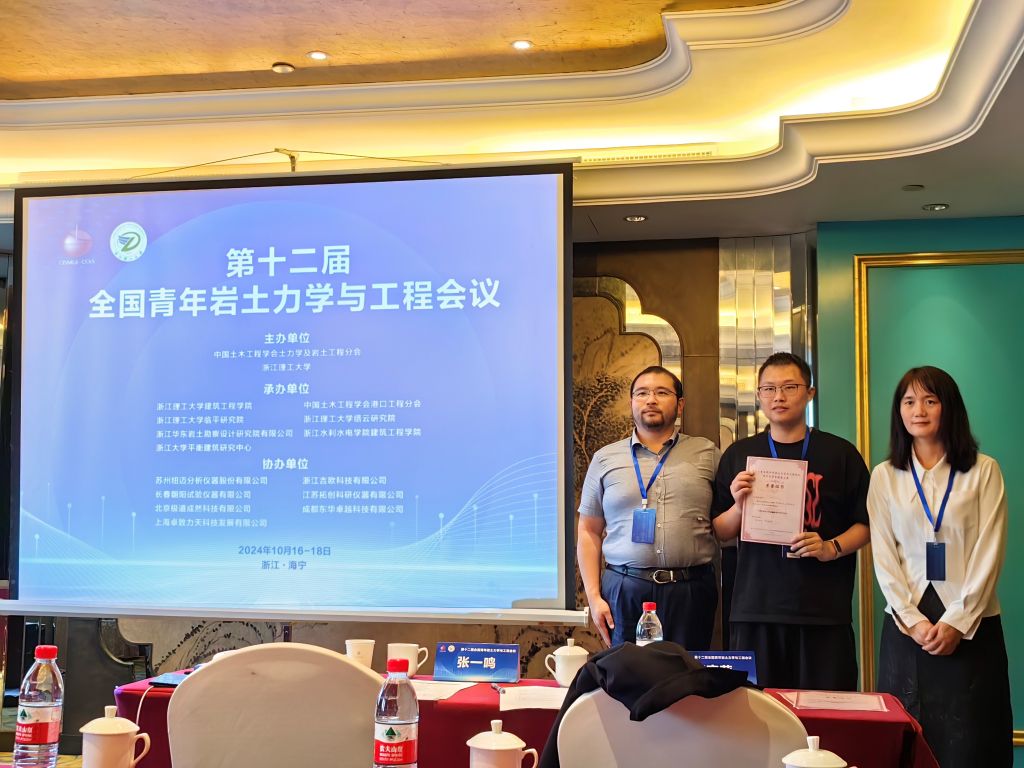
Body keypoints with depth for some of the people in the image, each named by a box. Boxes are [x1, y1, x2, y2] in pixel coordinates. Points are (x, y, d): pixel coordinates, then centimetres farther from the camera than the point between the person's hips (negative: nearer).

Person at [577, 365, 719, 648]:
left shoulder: (707, 454, 9)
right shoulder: (605, 459, 10)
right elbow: (589, 532, 10)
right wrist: (594, 597, 2)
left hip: (690, 592, 0)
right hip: (624, 590, 1)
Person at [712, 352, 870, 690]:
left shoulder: (840, 453, 7)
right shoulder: (739, 454, 11)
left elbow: (865, 525, 7)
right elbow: (720, 533, 12)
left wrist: (832, 548, -11)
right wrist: (739, 505, -7)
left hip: (825, 611, -1)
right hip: (755, 608, 1)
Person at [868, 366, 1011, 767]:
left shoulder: (984, 471, 1)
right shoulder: (885, 476, 6)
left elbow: (989, 553, -4)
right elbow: (884, 557, 2)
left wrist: (957, 621, -11)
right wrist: (912, 621, -8)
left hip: (970, 625, -1)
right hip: (907, 623, 2)